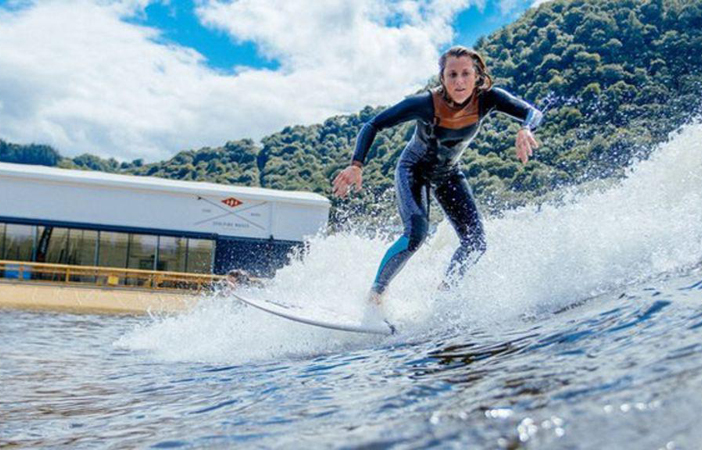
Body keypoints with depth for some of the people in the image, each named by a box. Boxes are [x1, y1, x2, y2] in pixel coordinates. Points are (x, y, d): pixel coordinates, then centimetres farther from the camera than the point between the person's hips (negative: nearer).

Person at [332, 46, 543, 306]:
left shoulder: (487, 99, -24)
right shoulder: (425, 104, -32)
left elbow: (533, 112, -28)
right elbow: (373, 126, -27)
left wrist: (524, 129, -52)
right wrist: (356, 165, -41)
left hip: (448, 174, 4)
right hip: (413, 169, -4)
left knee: (475, 243, -7)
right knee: (416, 233, -27)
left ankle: (442, 293, 18)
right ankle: (374, 294, -9)